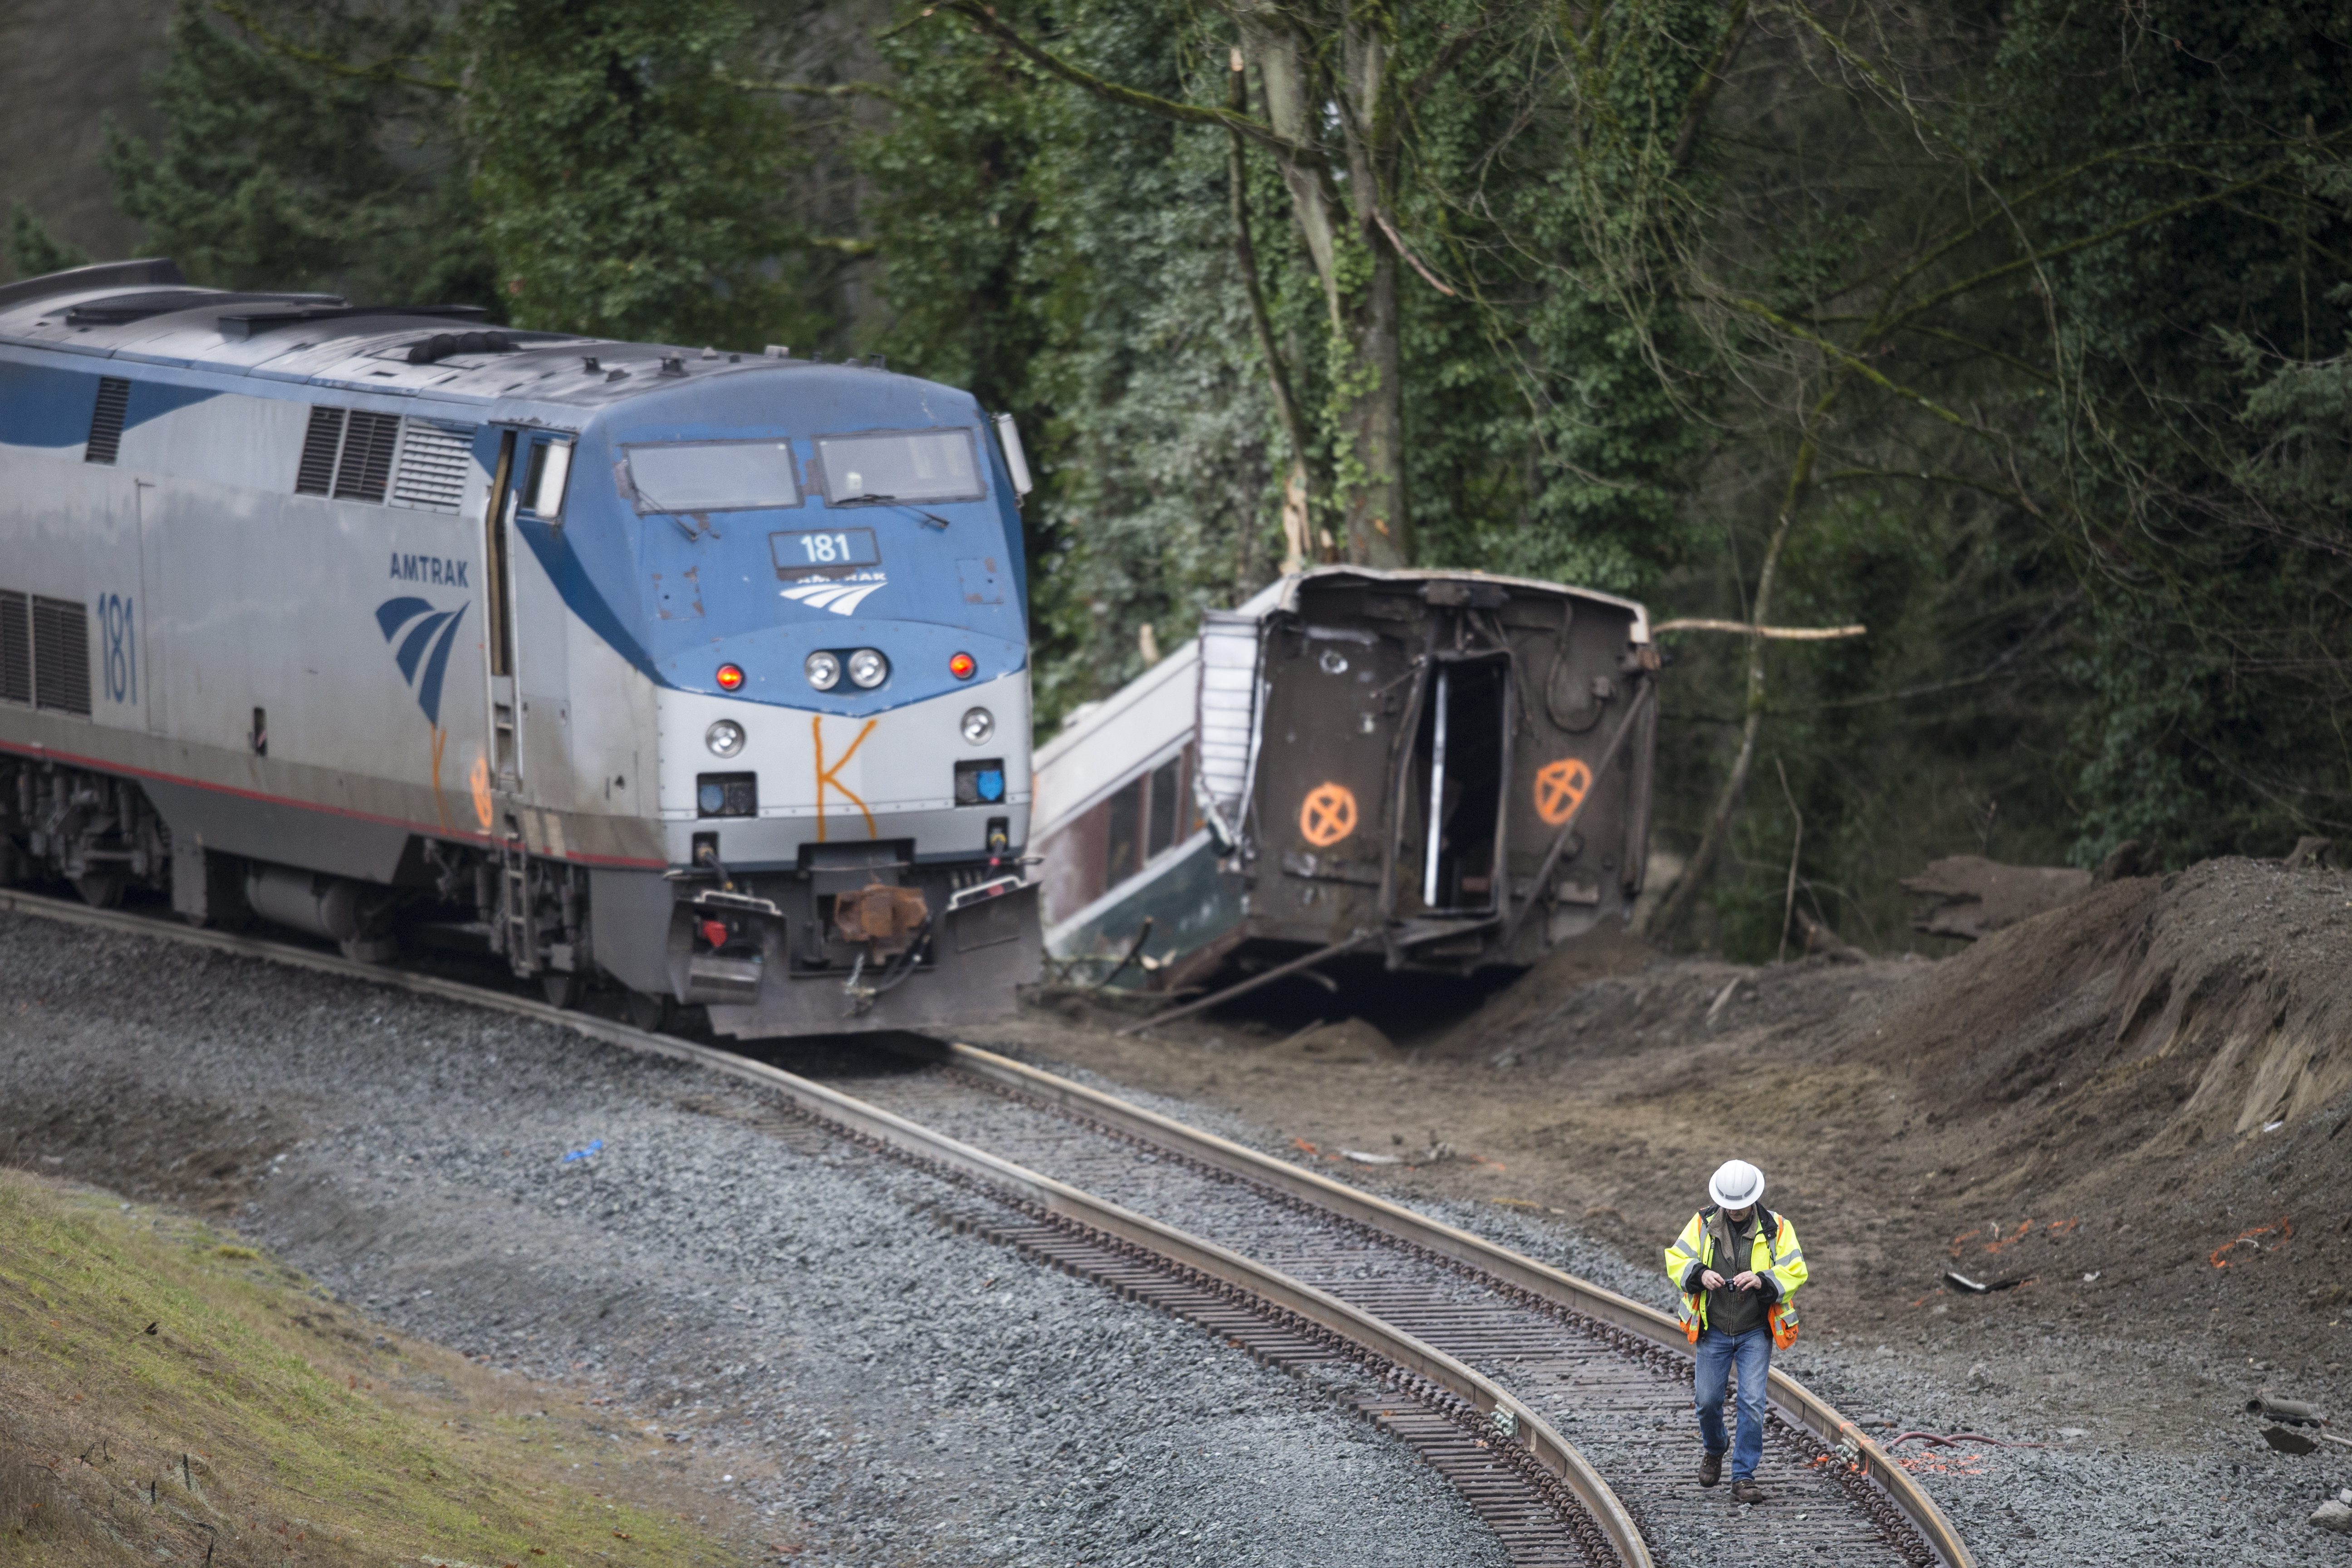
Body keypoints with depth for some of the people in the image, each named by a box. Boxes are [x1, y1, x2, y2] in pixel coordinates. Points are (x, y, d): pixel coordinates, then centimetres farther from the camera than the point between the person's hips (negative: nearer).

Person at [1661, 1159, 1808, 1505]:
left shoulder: (1776, 1228, -7)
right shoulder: (1703, 1224, -4)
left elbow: (1794, 1272, -8)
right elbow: (1676, 1261, -3)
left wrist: (1763, 1281, -27)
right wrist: (1700, 1274, -24)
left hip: (1756, 1332, -2)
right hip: (1713, 1330, 2)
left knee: (1752, 1402, -10)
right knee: (1707, 1399, 8)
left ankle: (1744, 1477, -3)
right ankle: (1714, 1450, 40)